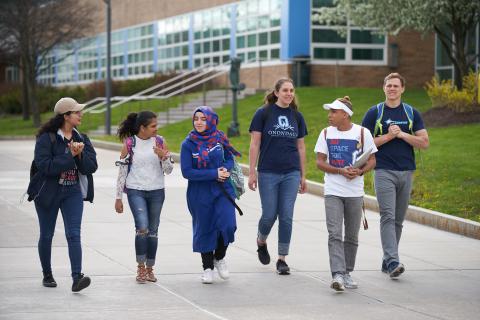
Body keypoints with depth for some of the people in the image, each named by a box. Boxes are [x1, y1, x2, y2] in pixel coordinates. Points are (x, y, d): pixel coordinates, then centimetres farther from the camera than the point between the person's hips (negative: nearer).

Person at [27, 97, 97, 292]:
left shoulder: (81, 139, 5)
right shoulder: (46, 138, -11)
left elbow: (92, 167, -1)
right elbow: (44, 166, -23)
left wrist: (80, 154, -19)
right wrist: (70, 156, -22)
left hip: (73, 192, 3)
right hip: (48, 193, -3)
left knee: (74, 234, -11)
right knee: (46, 235, 10)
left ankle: (77, 278, -21)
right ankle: (47, 275, 28)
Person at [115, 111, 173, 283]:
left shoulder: (160, 142, 2)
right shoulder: (129, 144, -3)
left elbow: (169, 170, 3)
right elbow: (122, 171, 2)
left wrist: (163, 156, -18)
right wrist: (118, 197, 2)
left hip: (157, 191, 3)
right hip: (135, 191, -3)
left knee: (153, 230, 7)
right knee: (142, 227, -18)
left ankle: (149, 269, 17)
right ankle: (140, 267, -7)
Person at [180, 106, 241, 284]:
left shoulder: (219, 138, 0)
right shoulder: (188, 144, -8)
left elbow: (230, 158, 12)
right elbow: (187, 172, -14)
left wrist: (225, 169, -12)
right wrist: (214, 174, -18)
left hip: (223, 190, 1)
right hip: (199, 194, -1)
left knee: (227, 225, -12)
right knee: (204, 229, 6)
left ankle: (219, 258, 14)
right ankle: (208, 268, 23)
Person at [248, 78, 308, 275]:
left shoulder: (296, 116, 9)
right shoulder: (263, 113, -2)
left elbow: (301, 147, 13)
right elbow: (255, 144, -2)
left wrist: (303, 176, 12)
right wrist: (252, 172, -6)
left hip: (291, 173, 2)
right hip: (268, 173, -2)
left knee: (286, 217, -1)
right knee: (269, 215, 1)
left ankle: (282, 259, 6)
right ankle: (261, 242, 32)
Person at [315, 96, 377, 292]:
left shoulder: (362, 133, -1)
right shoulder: (326, 134, 3)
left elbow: (372, 160, 4)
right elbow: (320, 162, 1)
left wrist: (360, 171, -17)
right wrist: (341, 171, -14)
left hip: (355, 193, 1)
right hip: (333, 192, 0)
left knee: (352, 237, 10)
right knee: (335, 234, -12)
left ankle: (347, 273, 23)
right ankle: (337, 275, -19)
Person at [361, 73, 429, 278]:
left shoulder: (412, 113, 9)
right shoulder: (374, 113, 3)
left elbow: (424, 143, 3)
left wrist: (402, 134, -9)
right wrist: (388, 136, -11)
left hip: (406, 171, 3)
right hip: (384, 171, -3)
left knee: (398, 220, 8)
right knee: (388, 216, -15)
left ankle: (387, 261, 18)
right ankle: (393, 261, -22)